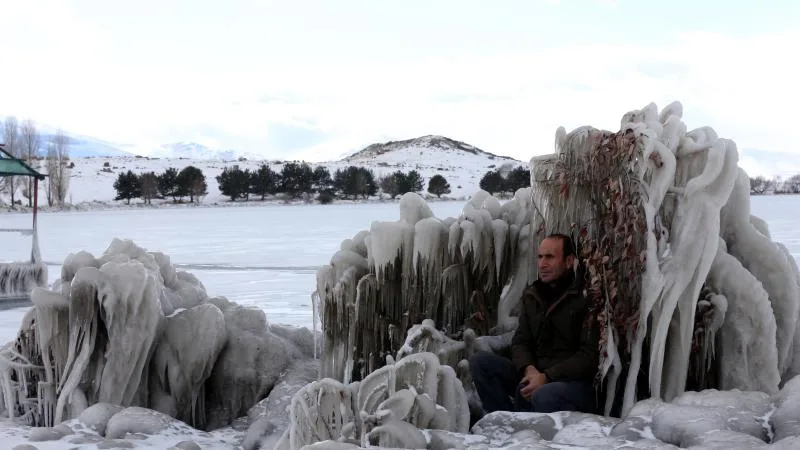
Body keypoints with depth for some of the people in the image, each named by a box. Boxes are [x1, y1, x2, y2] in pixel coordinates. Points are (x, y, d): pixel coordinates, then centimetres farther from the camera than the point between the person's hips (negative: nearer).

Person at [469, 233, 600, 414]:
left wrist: (546, 377, -20)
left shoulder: (585, 297, -8)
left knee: (544, 396, -41)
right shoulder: (531, 296, 14)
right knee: (480, 360, -10)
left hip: (575, 381, -7)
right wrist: (529, 369, -11)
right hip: (534, 375, 7)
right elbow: (520, 341, 12)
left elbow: (590, 356, -13)